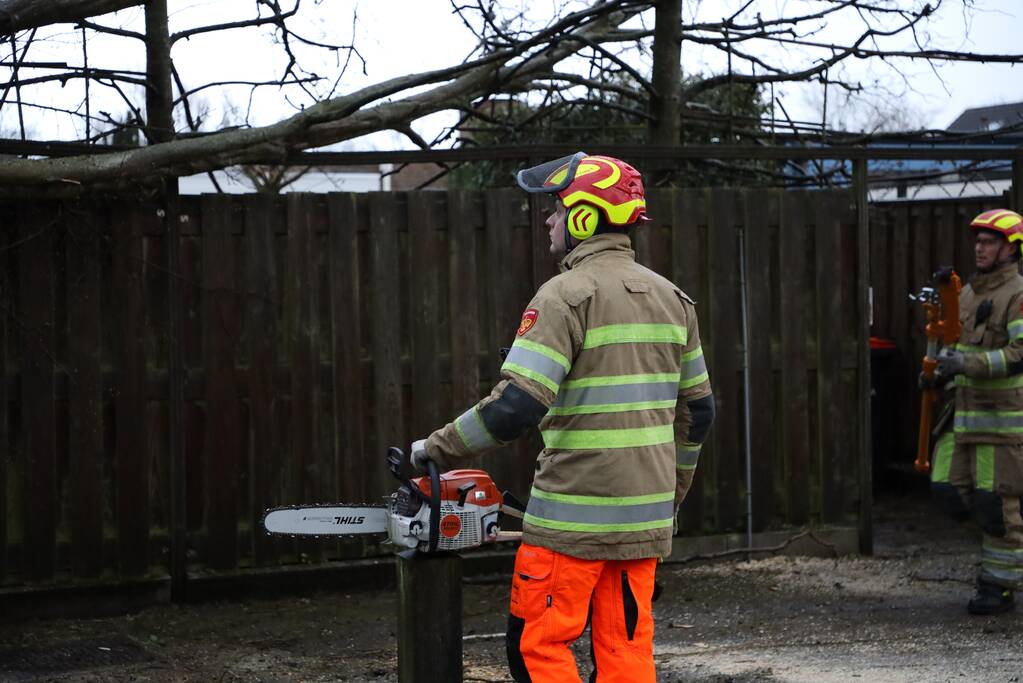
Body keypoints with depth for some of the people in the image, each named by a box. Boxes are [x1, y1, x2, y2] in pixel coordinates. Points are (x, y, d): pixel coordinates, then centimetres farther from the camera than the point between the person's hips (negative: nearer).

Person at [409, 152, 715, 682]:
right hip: (644, 519, 7)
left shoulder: (566, 295, -12)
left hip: (573, 517, -7)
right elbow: (696, 411, 16)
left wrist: (436, 449, -8)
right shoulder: (671, 298, 11)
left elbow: (515, 407, -21)